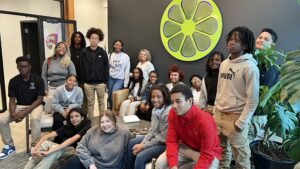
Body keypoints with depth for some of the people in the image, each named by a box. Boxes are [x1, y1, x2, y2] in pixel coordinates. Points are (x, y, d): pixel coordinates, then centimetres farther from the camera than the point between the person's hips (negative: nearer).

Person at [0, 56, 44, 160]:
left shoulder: (38, 80, -13)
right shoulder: (13, 81, -5)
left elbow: (39, 99, -14)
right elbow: (12, 100, -2)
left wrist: (25, 112, -24)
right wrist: (13, 113, -23)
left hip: (35, 105, -4)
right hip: (20, 105, 4)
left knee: (35, 118, -37)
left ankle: (35, 147, -18)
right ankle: (9, 146, 6)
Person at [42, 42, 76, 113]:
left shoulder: (69, 62, 0)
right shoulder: (48, 60, 4)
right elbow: (44, 76, 7)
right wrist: (45, 89, 2)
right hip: (52, 88, 1)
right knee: (48, 110, 5)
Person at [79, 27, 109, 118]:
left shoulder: (102, 52, -3)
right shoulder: (84, 52, -1)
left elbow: (106, 68, -2)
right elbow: (81, 68, 2)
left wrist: (105, 81, -5)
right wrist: (83, 81, -1)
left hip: (100, 82, 0)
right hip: (88, 83, 1)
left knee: (101, 102, 13)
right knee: (90, 103, 12)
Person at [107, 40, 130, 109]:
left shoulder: (125, 56, -5)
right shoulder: (110, 55, 4)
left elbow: (127, 70, -3)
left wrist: (125, 83, -4)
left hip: (120, 79, -3)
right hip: (110, 78, 3)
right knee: (109, 96, 6)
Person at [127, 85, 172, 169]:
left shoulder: (168, 113, -28)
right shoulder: (155, 109, -1)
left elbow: (163, 138, -24)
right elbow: (152, 131, 8)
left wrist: (143, 146, -16)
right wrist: (142, 143, -6)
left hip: (164, 143, -9)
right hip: (155, 137, 9)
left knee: (140, 157, -21)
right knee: (132, 143, 14)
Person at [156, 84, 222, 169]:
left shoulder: (205, 121, -31)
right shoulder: (172, 114, -17)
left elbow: (207, 154, -26)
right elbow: (171, 140, -14)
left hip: (208, 154, -3)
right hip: (186, 147, 4)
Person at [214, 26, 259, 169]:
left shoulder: (249, 66, -12)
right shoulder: (224, 64, 8)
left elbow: (253, 99, -13)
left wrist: (241, 122, -15)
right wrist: (215, 111, 13)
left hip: (236, 117, -6)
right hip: (219, 115, 6)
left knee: (240, 155, 4)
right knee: (222, 151, 17)